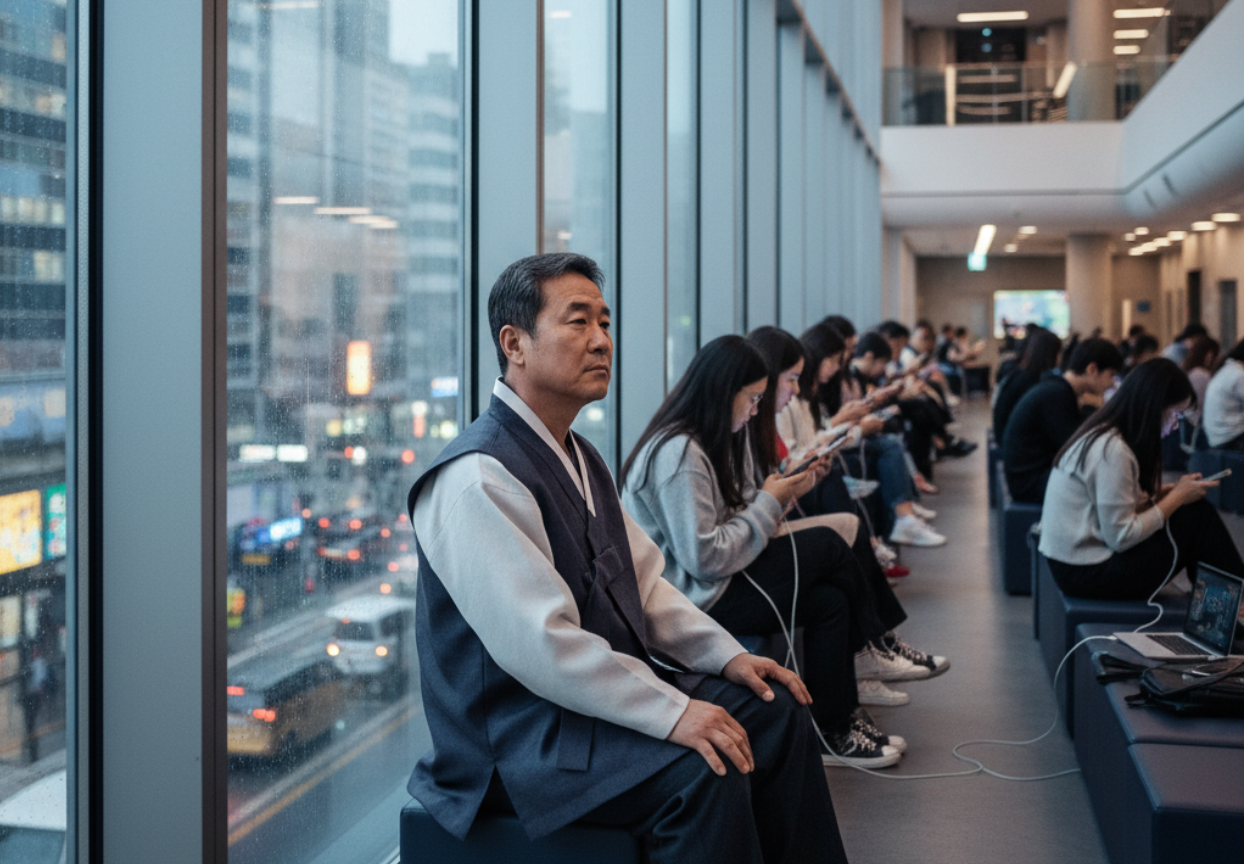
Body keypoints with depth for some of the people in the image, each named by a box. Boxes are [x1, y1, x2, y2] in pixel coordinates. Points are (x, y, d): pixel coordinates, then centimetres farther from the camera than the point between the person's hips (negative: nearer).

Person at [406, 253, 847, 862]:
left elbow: (643, 582, 15)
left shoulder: (579, 458, 13)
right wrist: (671, 712, -27)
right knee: (701, 770, -27)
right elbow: (538, 643, -27)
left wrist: (727, 655, 2)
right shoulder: (479, 477, -20)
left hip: (607, 689, 10)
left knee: (776, 709, 2)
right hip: (517, 737, -10)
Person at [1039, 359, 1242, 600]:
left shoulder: (1103, 433, 6)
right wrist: (1177, 498, -10)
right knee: (1197, 515, -7)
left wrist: (1167, 493, -2)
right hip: (1089, 574, -9)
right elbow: (1121, 537, -21)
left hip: (1079, 558, 9)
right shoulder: (1112, 450, -22)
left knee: (1193, 505, 5)